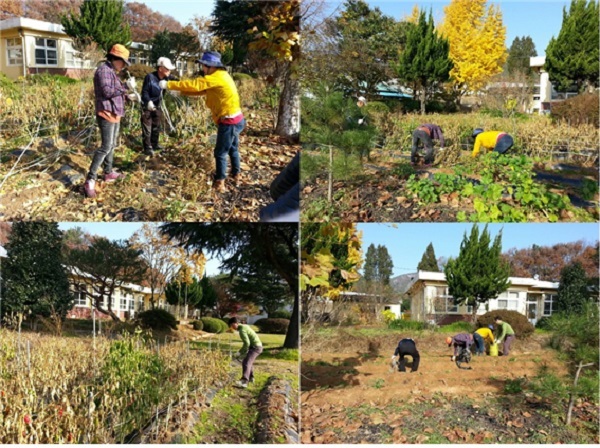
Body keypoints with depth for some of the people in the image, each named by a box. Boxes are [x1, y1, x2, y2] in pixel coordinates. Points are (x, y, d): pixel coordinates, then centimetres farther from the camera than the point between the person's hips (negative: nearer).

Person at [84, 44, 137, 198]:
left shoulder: (112, 72, 19)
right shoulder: (104, 70, -13)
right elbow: (107, 92, -24)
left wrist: (127, 96, 12)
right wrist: (126, 86, -20)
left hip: (114, 114, 11)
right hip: (106, 115, -11)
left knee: (112, 145, 17)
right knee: (106, 147, -14)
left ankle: (108, 173, 28)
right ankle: (90, 180, -15)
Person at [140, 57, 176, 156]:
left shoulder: (166, 78, -6)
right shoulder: (150, 77, -22)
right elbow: (144, 91, -21)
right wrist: (148, 101, -36)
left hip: (157, 106, 7)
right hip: (147, 106, -6)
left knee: (156, 127, 18)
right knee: (147, 128, -2)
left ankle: (154, 145, 33)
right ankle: (147, 148, 5)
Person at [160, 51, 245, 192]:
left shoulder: (216, 77, -18)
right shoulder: (220, 76, 12)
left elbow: (194, 85, -22)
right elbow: (201, 89, 12)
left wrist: (169, 84, -18)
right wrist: (181, 91, 2)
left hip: (229, 121, -10)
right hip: (234, 119, 10)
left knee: (220, 152, -1)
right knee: (232, 149, 22)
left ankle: (219, 183, 5)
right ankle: (236, 176, 35)